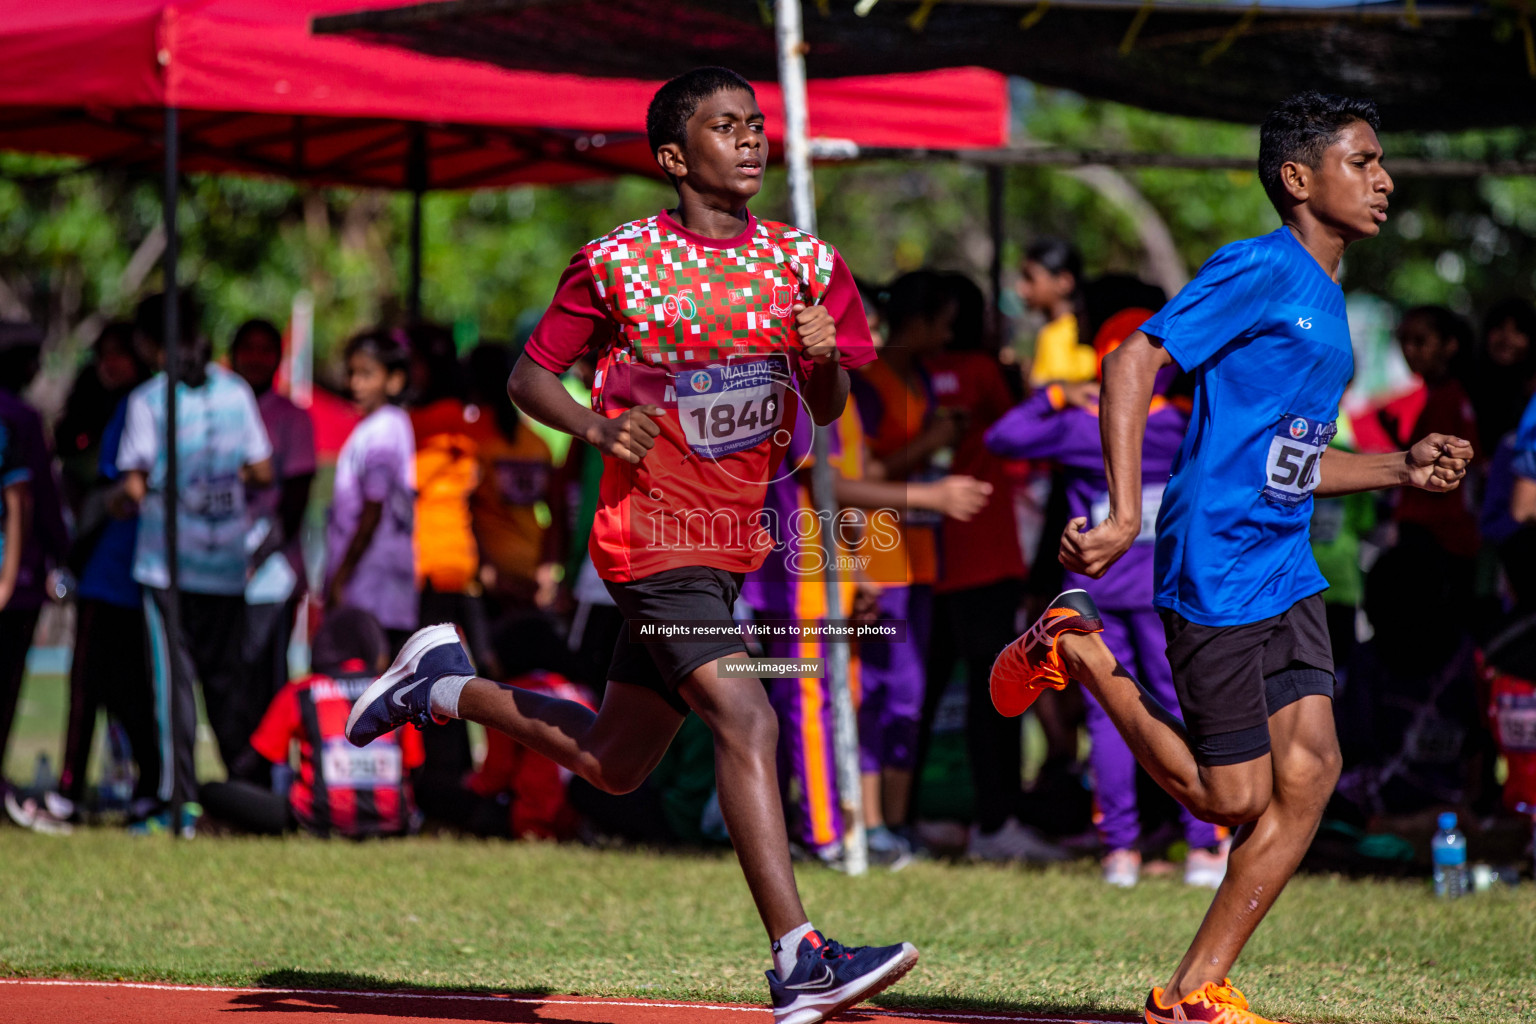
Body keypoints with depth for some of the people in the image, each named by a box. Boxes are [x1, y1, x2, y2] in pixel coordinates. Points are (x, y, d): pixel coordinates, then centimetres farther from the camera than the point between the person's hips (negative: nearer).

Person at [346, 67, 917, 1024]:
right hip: (653, 537, -6)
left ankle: (444, 684, 37)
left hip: (730, 544, 6)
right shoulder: (620, 261, -6)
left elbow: (828, 409, 11)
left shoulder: (804, 261, 6)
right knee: (745, 719, -22)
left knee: (614, 765, 15)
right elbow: (530, 376, 3)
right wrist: (597, 424, -16)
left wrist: (826, 358, -11)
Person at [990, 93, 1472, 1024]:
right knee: (1237, 799, -2)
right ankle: (1081, 654, 17)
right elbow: (1134, 362, -18)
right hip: (1217, 564, -8)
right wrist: (1126, 512, -27)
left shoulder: (1327, 298, 17)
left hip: (1288, 573, 8)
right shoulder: (1259, 269, -11)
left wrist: (1403, 469, 12)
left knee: (1310, 772, -3)